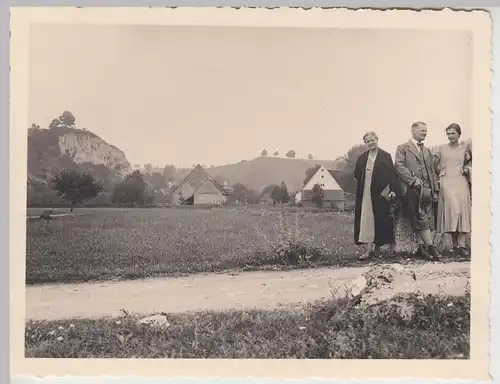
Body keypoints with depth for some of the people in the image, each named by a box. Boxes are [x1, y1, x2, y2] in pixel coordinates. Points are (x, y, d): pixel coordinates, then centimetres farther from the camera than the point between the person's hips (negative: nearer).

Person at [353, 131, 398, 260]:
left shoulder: (386, 156, 3)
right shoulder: (362, 158, 12)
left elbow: (392, 175, -2)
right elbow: (357, 174, 14)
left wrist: (392, 190, -11)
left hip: (381, 194, -2)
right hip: (365, 194, 2)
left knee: (380, 219, 2)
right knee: (366, 219, -4)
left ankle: (377, 246, 13)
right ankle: (369, 248, -3)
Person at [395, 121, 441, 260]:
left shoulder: (426, 150, 25)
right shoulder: (402, 148, 5)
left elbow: (432, 171, 22)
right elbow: (399, 166, -8)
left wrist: (435, 189, 12)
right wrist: (414, 180, -16)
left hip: (427, 189, 6)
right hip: (412, 189, -6)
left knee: (428, 219, 1)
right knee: (421, 218, -12)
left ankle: (425, 246, 4)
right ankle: (430, 245, -11)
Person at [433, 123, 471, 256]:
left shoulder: (464, 148, 12)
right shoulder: (442, 148, 8)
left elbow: (469, 161, 26)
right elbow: (435, 164, 15)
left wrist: (467, 168, 8)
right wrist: (440, 172, 8)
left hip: (461, 182, 2)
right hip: (446, 182, -2)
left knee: (462, 210, -9)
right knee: (451, 209, -15)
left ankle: (462, 245, -11)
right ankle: (455, 243, -10)